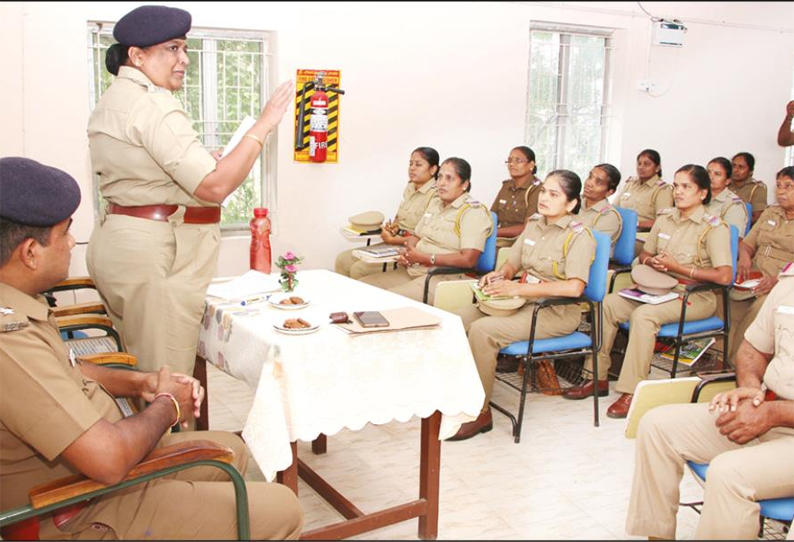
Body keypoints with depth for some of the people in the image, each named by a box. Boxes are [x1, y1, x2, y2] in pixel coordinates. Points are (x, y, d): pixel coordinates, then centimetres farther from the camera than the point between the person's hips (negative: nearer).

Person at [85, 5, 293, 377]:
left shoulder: (114, 99, 17)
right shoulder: (154, 105, -16)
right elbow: (215, 186, -22)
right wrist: (263, 126, -16)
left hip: (119, 242, 11)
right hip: (154, 253, -11)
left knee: (138, 374, 17)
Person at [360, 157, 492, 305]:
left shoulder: (473, 211, -8)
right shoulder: (435, 203, 19)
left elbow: (468, 259, -19)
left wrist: (424, 258, -14)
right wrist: (407, 253, -2)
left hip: (443, 277, -8)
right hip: (412, 270, 8)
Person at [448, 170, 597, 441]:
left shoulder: (579, 236, -12)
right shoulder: (534, 224, 10)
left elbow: (574, 287, -25)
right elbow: (512, 264, 17)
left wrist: (518, 288, -25)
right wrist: (499, 275, -9)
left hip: (557, 310, -7)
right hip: (522, 300, 7)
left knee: (482, 330, -26)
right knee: (458, 321, -9)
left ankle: (479, 413, -14)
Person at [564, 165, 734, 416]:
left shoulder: (715, 226, -8)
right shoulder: (665, 218, 10)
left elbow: (725, 276, -17)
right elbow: (644, 254, 20)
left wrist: (678, 268, -16)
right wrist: (652, 261, -5)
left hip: (696, 295, -7)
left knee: (643, 315, -33)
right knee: (608, 303, -14)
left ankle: (632, 392, -28)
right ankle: (598, 378, -8)